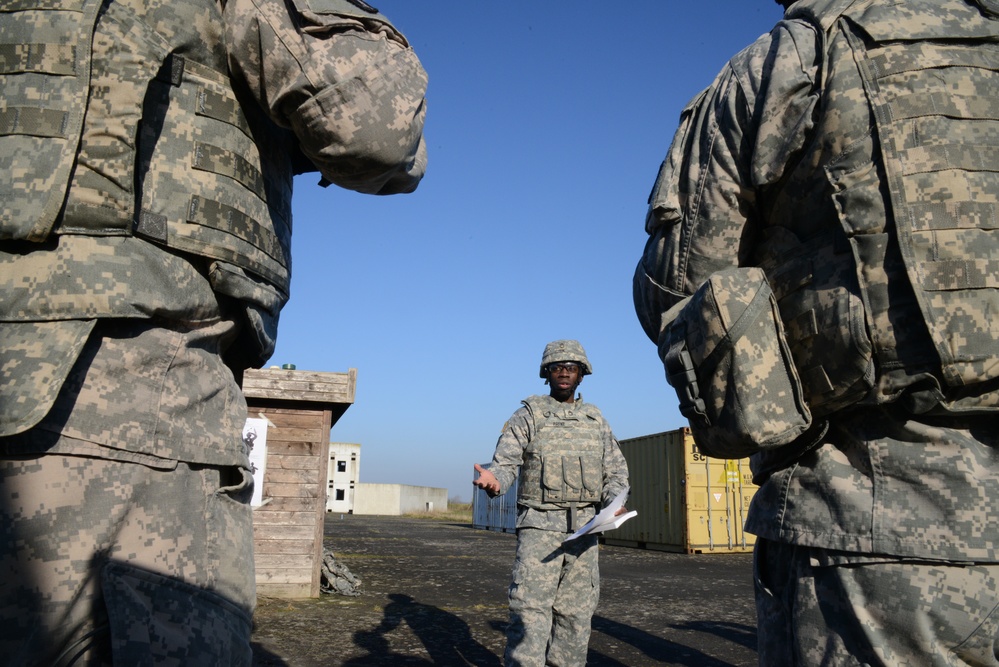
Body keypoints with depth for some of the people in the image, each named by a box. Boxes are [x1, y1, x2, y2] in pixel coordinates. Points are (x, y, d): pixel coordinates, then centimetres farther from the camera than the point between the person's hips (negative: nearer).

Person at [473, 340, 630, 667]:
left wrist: (615, 501, -9)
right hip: (539, 524, -4)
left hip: (585, 525, 4)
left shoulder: (596, 419, 14)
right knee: (531, 605, -12)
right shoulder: (528, 416, 3)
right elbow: (506, 463, -6)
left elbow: (615, 470, 13)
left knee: (576, 610, 6)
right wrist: (493, 480, -30)